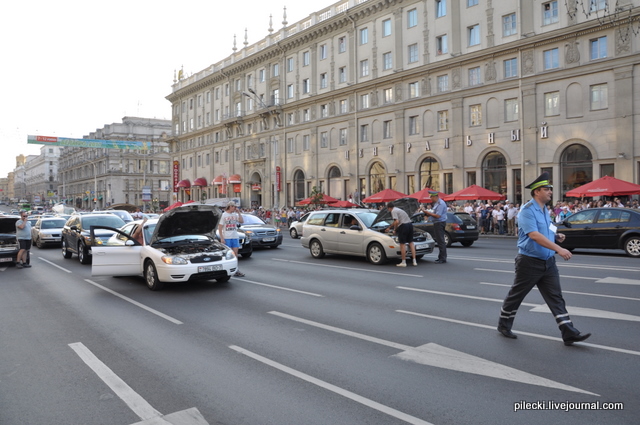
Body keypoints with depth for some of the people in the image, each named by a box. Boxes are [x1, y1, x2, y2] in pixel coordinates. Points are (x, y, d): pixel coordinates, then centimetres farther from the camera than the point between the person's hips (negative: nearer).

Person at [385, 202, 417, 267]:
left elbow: (397, 222, -19)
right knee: (411, 242, 11)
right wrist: (389, 227, 51)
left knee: (402, 244, 0)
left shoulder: (393, 211, -4)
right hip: (410, 225, 9)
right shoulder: (398, 209, 26)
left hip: (403, 226, -9)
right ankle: (414, 261, 9)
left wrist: (395, 229, -3)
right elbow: (395, 221, 40)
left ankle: (403, 262, 4)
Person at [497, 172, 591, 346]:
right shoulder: (527, 210, -15)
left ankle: (569, 334, 4)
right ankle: (504, 325, 23)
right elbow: (534, 235, -27)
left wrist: (557, 236, 4)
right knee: (516, 296, 7)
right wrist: (559, 249, -32)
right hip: (530, 262, -7)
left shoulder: (545, 210, 12)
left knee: (556, 298, 4)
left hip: (548, 262, 7)